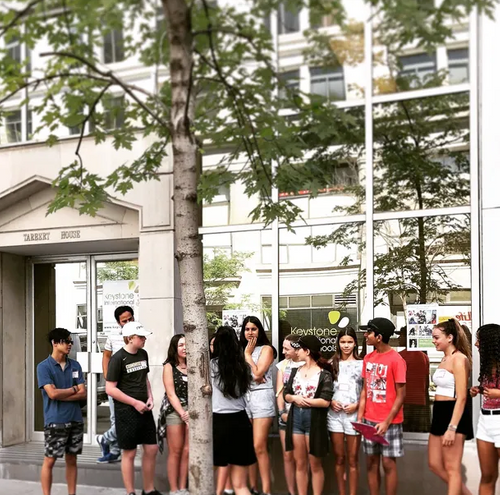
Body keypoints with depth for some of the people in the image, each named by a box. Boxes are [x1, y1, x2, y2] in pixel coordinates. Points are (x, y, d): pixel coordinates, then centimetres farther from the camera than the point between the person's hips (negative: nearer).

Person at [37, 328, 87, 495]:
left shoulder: (75, 365, 8)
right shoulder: (44, 367, -6)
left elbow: (83, 394, 1)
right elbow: (52, 393, -17)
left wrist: (62, 395, -11)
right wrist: (73, 389, -4)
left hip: (75, 420, 5)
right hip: (55, 421, -5)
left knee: (71, 460, 11)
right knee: (50, 460, 1)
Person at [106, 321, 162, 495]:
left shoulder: (143, 354, 7)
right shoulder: (118, 359, -14)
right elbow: (110, 389, -15)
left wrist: (150, 397, 3)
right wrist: (135, 403, -16)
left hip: (144, 409, 7)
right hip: (126, 411, -7)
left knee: (151, 449, 10)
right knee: (129, 453, 3)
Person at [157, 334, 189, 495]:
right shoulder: (169, 367, 0)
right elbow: (171, 394, -6)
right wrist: (182, 414, -13)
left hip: (192, 411, 3)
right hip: (174, 411, -3)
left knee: (187, 451, 3)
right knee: (175, 452, 1)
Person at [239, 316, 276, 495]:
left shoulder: (266, 349, 3)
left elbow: (257, 373, -9)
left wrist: (248, 354, 1)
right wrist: (251, 377, -9)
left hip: (261, 397, -5)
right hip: (243, 398, 5)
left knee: (259, 447, -12)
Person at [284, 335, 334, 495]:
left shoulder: (324, 374, -7)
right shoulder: (295, 371, 9)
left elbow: (325, 402, -14)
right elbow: (286, 395, 8)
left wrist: (303, 400, -10)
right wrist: (295, 398, -13)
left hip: (314, 420, -4)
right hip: (295, 418, 5)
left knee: (315, 465, 5)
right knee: (300, 464, 10)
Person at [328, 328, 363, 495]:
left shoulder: (361, 364, 0)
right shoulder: (332, 364, 8)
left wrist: (356, 405, -12)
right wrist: (330, 401, -5)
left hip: (353, 414, -3)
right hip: (335, 414, 3)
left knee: (352, 459, 4)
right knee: (339, 458, 9)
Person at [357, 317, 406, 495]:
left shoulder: (396, 360, -12)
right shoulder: (368, 358, 7)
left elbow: (401, 395, -11)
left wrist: (387, 422, -15)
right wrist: (360, 416, 3)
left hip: (389, 422, -6)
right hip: (370, 420, 6)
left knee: (388, 463, 0)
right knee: (371, 462, 9)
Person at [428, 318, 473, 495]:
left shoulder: (459, 359, -14)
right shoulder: (445, 359, 13)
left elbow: (461, 397, -19)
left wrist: (452, 428, -23)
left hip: (453, 414, -10)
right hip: (440, 414, 10)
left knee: (451, 468, -1)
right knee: (435, 465, 14)